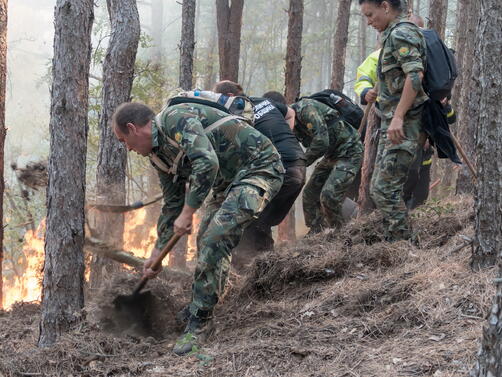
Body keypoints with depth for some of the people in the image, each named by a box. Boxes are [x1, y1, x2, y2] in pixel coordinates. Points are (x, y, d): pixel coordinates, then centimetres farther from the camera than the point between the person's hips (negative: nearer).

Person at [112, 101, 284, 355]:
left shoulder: (175, 118, -19)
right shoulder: (160, 155, 11)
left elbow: (206, 162, -32)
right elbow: (173, 204, 19)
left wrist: (187, 213, -25)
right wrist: (156, 253, 21)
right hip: (229, 180, 10)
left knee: (215, 239, -18)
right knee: (206, 241, 14)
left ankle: (198, 323, -11)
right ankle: (199, 306, 32)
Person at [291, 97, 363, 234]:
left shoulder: (305, 108, -23)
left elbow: (321, 141, -29)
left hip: (348, 152, -10)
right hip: (332, 155, 10)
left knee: (328, 195, -21)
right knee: (310, 194, 6)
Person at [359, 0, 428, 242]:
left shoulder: (400, 34, -11)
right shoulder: (394, 35, 21)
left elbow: (415, 76, -24)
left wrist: (398, 116, -28)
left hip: (404, 125, -11)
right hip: (393, 125, 11)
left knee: (386, 190, -12)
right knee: (379, 188, 11)